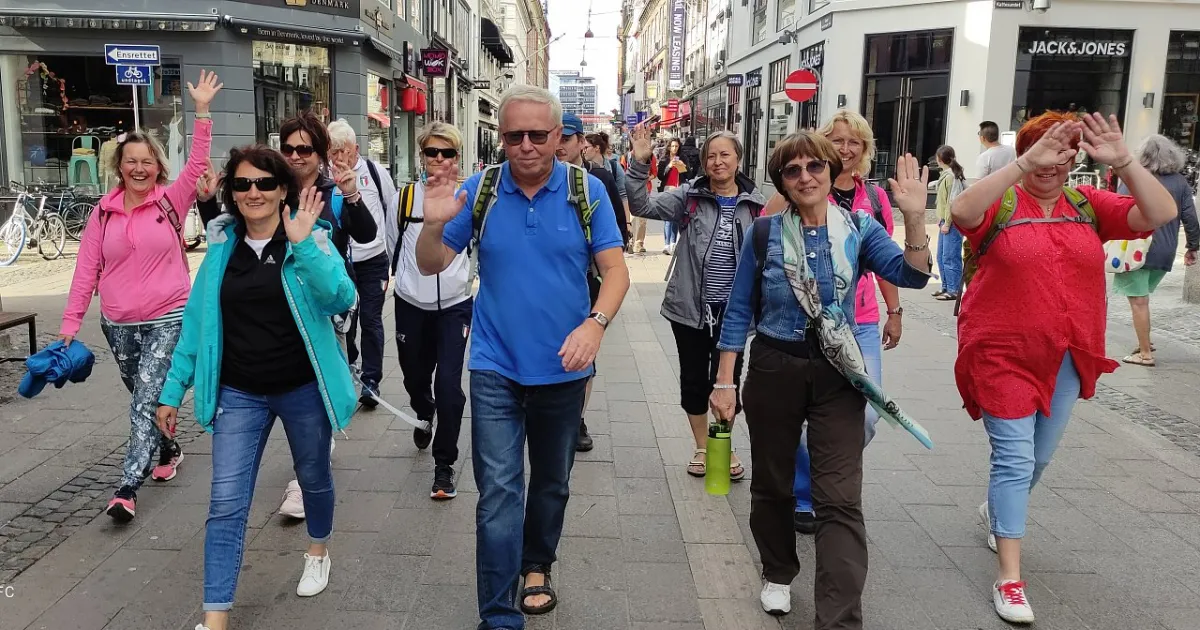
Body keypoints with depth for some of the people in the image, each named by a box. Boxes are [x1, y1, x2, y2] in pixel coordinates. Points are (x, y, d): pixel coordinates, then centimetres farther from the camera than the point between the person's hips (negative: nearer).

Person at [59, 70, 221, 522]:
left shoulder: (171, 200, -4)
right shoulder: (104, 211, 2)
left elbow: (197, 164, -18)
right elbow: (87, 268, 3)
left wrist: (202, 111, -26)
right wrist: (71, 322, 1)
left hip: (169, 319, -4)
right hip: (119, 324, 4)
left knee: (147, 400, -10)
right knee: (145, 399, 18)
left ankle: (128, 487, -8)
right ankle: (169, 451, 41)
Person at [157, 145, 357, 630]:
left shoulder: (310, 239, -8)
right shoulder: (221, 245, 1)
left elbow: (340, 299, -25)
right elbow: (197, 320, 6)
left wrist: (303, 244, -33)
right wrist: (173, 389, 5)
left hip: (303, 388, -2)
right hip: (239, 394, 2)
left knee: (314, 478, 19)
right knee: (226, 504, -3)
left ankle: (318, 553, 47)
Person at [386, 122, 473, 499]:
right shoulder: (405, 197, 0)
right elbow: (389, 244, 15)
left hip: (455, 305, -2)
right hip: (411, 305, 2)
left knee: (449, 385, -9)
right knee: (415, 376, 18)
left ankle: (444, 465, 5)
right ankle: (424, 415, 54)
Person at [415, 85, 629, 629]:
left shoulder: (586, 190, -7)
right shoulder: (480, 189, -5)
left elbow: (615, 269, -7)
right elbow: (432, 266, -2)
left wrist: (596, 322, -26)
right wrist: (433, 223, -23)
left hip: (562, 368, 1)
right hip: (496, 367, -1)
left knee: (552, 482, 20)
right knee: (498, 492, -4)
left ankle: (536, 565, 45)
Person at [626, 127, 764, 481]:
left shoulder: (754, 203, 1)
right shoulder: (689, 197, -3)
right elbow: (642, 206, -12)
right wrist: (640, 164, -25)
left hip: (733, 310, 0)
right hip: (690, 307, 0)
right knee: (694, 380, 11)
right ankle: (701, 448, 30)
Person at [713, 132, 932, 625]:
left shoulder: (858, 228, -1)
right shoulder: (764, 232, -3)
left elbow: (910, 275, -15)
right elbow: (740, 311, 0)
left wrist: (914, 218, -30)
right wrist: (725, 381, -2)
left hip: (837, 373, 0)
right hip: (774, 368, 1)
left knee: (840, 500, -5)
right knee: (772, 483, 15)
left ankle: (840, 618, 1)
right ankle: (778, 574, 40)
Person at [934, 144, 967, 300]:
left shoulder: (951, 176, -15)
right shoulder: (946, 175, 13)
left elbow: (953, 202, -18)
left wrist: (947, 223, -17)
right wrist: (942, 219, 12)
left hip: (952, 223, -10)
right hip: (945, 222, 10)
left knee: (950, 258, -6)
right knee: (941, 257, 16)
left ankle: (953, 290, -1)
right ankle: (946, 287, 26)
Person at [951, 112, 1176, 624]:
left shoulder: (1088, 205, 4)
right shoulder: (1001, 203, -9)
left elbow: (1160, 214, -6)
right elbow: (960, 211, -30)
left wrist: (1123, 161, -19)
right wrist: (1026, 164, -33)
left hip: (1067, 358, 5)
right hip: (1003, 355, -5)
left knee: (1039, 457, 20)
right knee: (1015, 459, -5)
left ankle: (996, 511, 48)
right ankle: (1010, 577, 3)